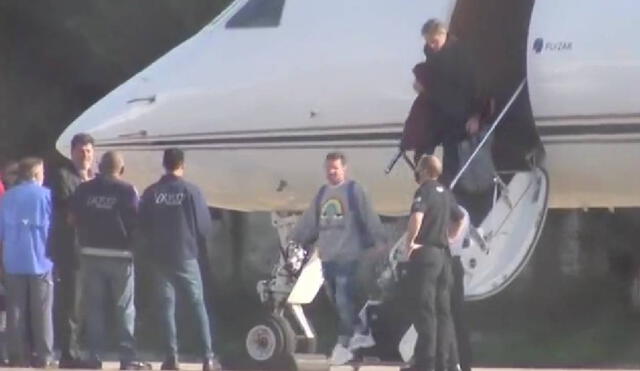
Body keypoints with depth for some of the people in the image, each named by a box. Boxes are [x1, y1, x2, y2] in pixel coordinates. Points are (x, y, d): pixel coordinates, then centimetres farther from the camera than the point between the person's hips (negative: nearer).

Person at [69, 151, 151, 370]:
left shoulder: (84, 190, 3)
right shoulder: (127, 191, -8)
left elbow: (73, 219, 6)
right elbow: (136, 221, -10)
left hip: (91, 254, 3)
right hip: (119, 255, -3)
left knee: (94, 307, 8)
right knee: (124, 307, 2)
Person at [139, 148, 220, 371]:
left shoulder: (151, 193, -1)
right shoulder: (190, 191, -9)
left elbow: (143, 225, 3)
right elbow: (205, 226, -7)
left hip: (160, 258, 2)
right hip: (186, 257, -2)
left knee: (166, 305, 7)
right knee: (197, 304, 4)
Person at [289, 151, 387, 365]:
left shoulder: (353, 190, -2)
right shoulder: (322, 194, 17)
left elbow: (369, 218, -8)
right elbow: (309, 222, 22)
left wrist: (380, 242, -16)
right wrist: (294, 240, 20)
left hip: (347, 257, -7)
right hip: (327, 257, 7)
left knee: (344, 302, -11)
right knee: (338, 302, 11)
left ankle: (344, 345, -9)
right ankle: (358, 333, 24)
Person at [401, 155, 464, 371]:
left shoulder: (424, 191, -11)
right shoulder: (445, 193, 15)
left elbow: (417, 216, -30)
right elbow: (459, 218, 30)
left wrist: (410, 242, -19)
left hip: (425, 254, -8)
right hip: (443, 255, 8)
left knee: (424, 310, -6)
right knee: (442, 311, 10)